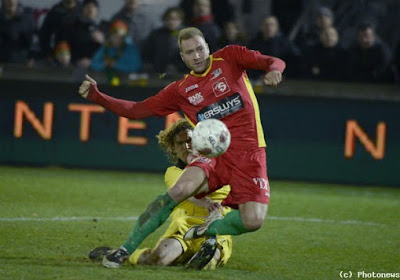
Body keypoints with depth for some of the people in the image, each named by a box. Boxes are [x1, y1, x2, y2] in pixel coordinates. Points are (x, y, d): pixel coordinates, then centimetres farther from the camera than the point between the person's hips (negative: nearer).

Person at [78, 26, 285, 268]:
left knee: (253, 221, -20)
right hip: (213, 153, 1)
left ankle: (206, 231, 12)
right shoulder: (181, 89, 11)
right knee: (180, 189, -28)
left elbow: (274, 62, -2)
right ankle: (126, 250, -17)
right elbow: (137, 110, 13)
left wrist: (274, 69, -28)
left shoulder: (229, 58, 6)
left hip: (249, 153, -1)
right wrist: (96, 96, 3)